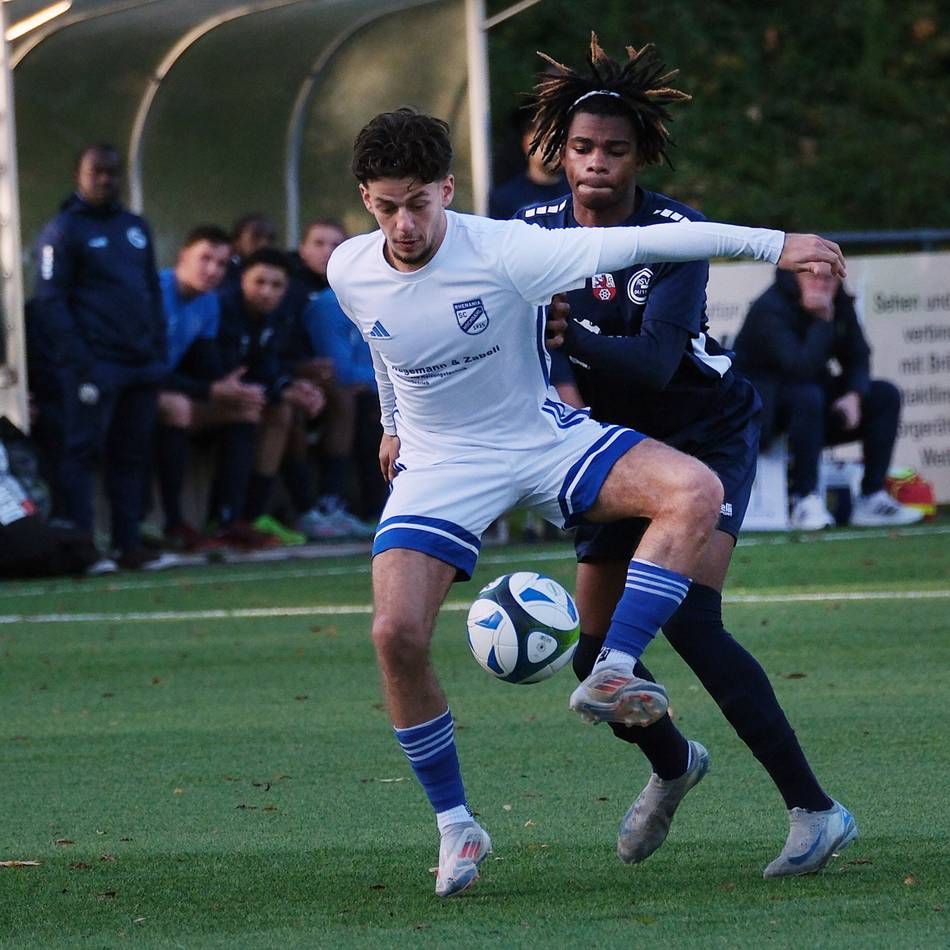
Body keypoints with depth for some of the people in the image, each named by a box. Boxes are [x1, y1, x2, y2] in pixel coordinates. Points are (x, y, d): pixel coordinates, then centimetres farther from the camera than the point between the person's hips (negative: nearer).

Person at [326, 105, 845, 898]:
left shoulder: (502, 251, -23)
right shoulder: (350, 274, -10)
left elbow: (639, 244, -23)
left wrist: (770, 243, -24)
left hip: (544, 438, -1)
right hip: (441, 466, 1)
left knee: (696, 491, -27)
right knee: (396, 635, -20)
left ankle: (608, 679, -25)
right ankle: (455, 826, -3)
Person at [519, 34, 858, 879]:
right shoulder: (536, 231, -9)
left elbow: (656, 361, -34)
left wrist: (570, 338, -48)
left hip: (708, 435, -5)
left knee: (688, 618, -24)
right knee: (596, 651, 2)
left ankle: (814, 809, -18)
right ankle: (673, 765, 37)